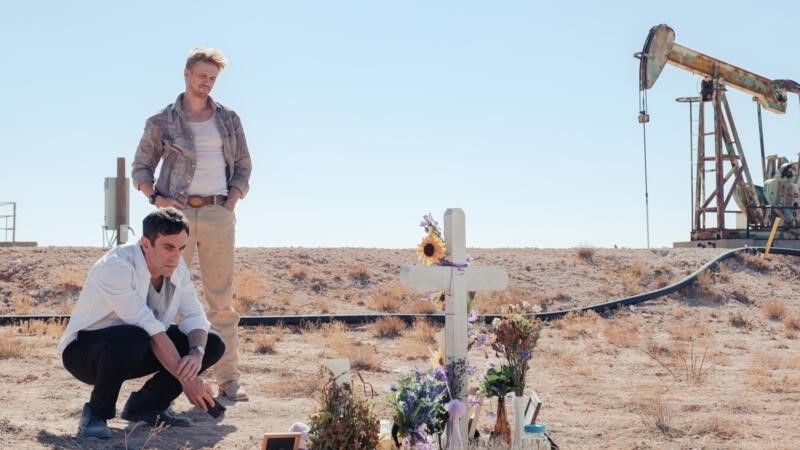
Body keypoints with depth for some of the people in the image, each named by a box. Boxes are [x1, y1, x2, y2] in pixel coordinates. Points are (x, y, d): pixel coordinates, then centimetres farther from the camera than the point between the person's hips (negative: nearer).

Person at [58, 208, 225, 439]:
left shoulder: (176, 266, -5)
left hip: (135, 351, 7)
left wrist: (197, 353, -28)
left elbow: (194, 316, -6)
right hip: (86, 350, -7)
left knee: (213, 344, -7)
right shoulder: (115, 267, -28)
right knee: (133, 339, -40)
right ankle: (96, 414, -16)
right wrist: (186, 378, -34)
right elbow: (150, 329, -33)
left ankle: (145, 405, 6)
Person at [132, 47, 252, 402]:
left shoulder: (229, 120, 14)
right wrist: (156, 197, -6)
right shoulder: (161, 123, 7)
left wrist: (231, 201, 1)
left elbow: (243, 167, 17)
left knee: (222, 299, 0)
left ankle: (229, 380, 1)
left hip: (218, 214, 2)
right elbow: (140, 168, 11)